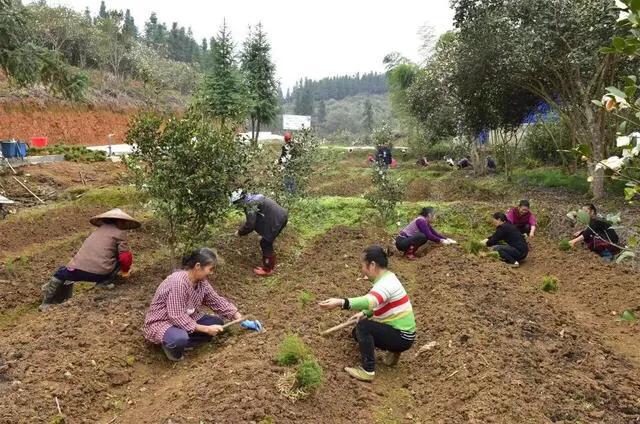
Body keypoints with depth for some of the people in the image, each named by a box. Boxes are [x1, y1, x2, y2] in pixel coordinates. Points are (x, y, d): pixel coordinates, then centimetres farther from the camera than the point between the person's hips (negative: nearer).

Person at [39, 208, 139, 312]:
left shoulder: (98, 230, 27)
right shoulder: (120, 233, 8)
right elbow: (125, 256, -1)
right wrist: (125, 271, 21)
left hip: (77, 271, 6)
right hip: (100, 273, -5)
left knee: (60, 273, 36)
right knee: (128, 255, 13)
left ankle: (46, 304, 23)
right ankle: (103, 283, 6)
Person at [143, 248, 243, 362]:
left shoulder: (201, 281, -5)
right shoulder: (178, 282, -31)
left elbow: (217, 301, 5)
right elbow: (177, 317, -31)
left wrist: (239, 318, -3)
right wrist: (206, 329, -28)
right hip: (160, 323, -8)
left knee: (217, 323, -4)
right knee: (179, 338, -38)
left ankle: (180, 343, -4)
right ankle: (170, 345, -3)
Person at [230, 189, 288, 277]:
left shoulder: (250, 204, -17)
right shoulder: (252, 198, 13)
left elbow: (250, 224, -16)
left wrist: (240, 232, -1)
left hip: (277, 220, -10)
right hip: (280, 216, 10)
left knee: (265, 243, 2)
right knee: (267, 242, 22)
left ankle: (267, 270, 13)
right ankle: (271, 264, 37)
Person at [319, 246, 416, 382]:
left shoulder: (386, 284, -26)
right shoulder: (387, 278, 5)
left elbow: (370, 301, -47)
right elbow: (377, 304, 21)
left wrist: (340, 302, -56)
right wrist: (364, 313, 5)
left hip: (402, 337, -10)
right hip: (397, 330, 10)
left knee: (363, 326, -23)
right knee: (357, 333, 12)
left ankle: (368, 371, -15)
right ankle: (393, 352, 14)